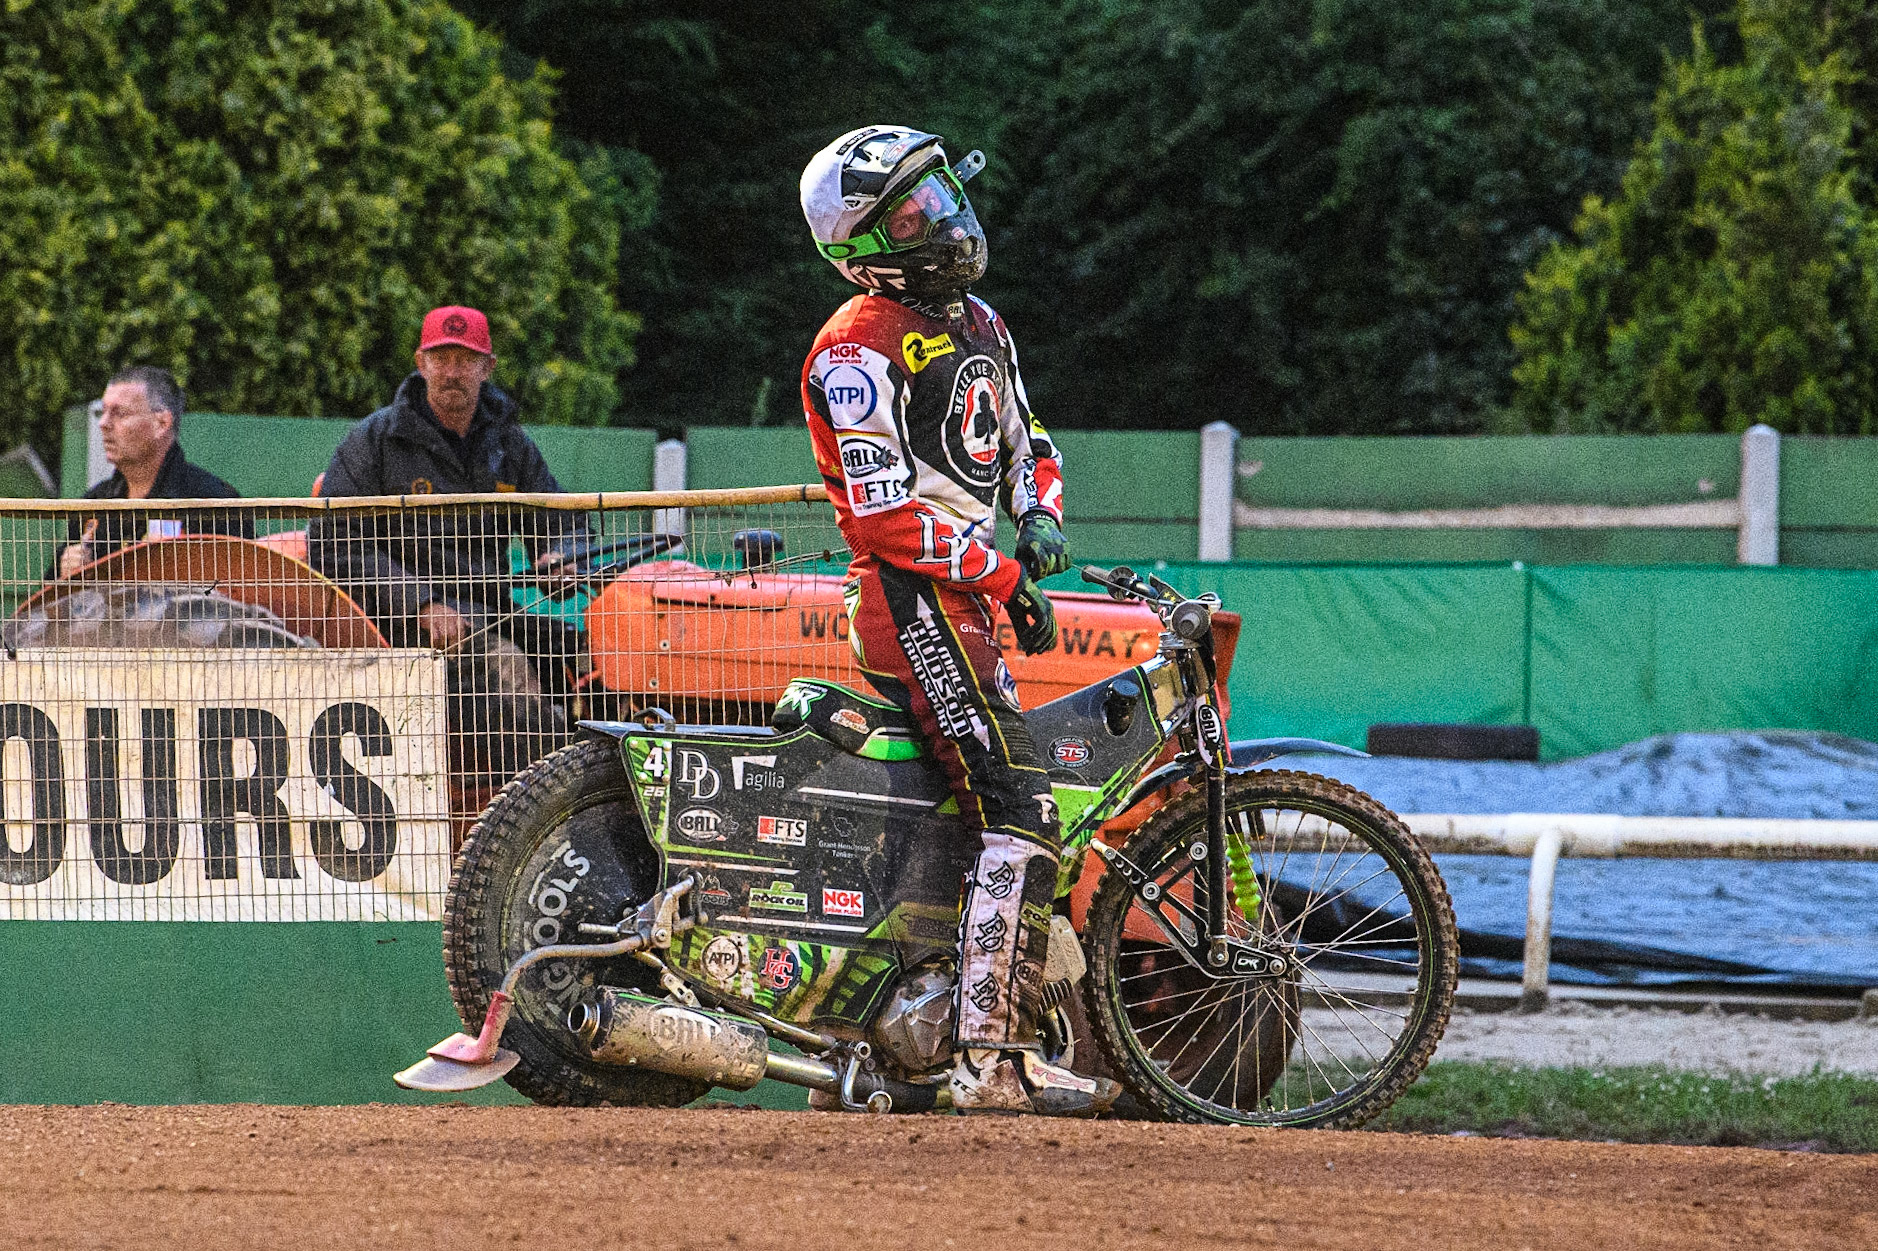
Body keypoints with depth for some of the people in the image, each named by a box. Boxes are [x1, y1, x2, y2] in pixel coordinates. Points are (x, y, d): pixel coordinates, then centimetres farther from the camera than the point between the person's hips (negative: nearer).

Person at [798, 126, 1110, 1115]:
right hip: (913, 598, -10)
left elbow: (1023, 441, 25)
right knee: (1024, 816, -18)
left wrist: (1040, 512, 3)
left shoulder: (975, 323, 17)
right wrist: (1001, 579, -17)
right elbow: (884, 511, -17)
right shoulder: (858, 347, -12)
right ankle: (995, 1059, -23)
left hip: (971, 599, 10)